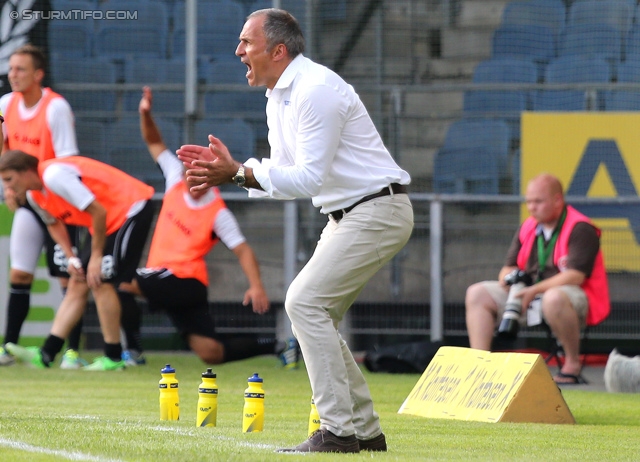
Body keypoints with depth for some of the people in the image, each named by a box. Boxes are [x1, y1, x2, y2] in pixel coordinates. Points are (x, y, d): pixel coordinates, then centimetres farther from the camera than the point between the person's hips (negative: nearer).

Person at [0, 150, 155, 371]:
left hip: (132, 208, -10)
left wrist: (96, 255, -17)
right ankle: (46, 354, 2)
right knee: (78, 284, 4)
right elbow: (53, 223, 17)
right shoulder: (33, 195, 2)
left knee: (100, 281, -14)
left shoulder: (54, 175, -27)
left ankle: (113, 358, -6)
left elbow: (98, 212, -26)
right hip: (109, 220, 10)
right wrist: (71, 258, 0)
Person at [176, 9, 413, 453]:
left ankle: (338, 430, -16)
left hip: (378, 211, -10)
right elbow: (284, 174, 14)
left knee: (306, 302, -16)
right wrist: (227, 167, 0)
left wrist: (237, 173, -23)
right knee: (315, 313, 9)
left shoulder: (315, 90, -19)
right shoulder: (279, 98, 13)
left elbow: (308, 179, -23)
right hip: (348, 214, 10)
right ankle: (364, 429, 14)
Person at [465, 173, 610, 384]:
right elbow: (509, 267, 16)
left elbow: (575, 276, -21)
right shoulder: (527, 228, 13)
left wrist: (535, 290, -25)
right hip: (527, 295, 8)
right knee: (477, 294, -4)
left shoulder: (580, 229, -10)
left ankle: (573, 363, -24)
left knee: (554, 299, -43)